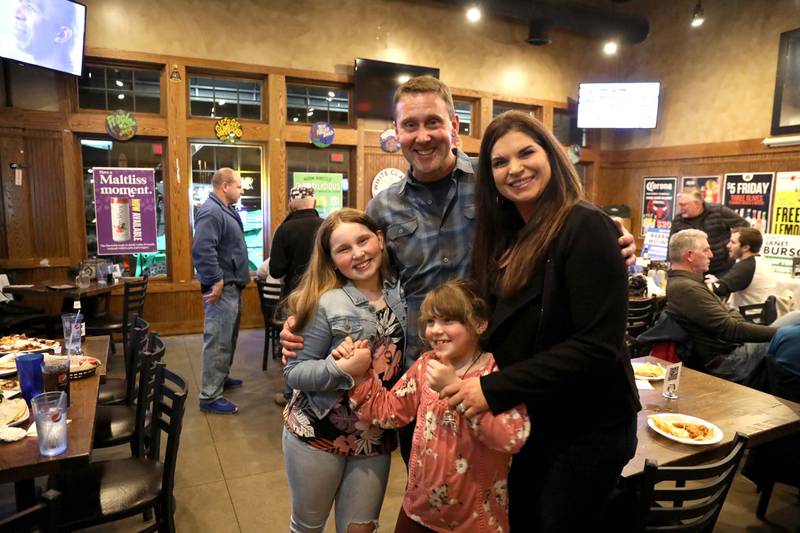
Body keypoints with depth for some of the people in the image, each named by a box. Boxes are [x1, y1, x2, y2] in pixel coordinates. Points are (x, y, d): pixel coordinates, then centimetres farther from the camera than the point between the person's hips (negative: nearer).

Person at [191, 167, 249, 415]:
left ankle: (221, 378, 35)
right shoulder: (210, 212, -18)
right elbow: (203, 250, -29)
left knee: (228, 338, 21)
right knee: (218, 342, -6)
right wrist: (216, 281, -25)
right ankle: (210, 397, 0)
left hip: (233, 287, 11)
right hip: (222, 289, -11)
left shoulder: (226, 210, 16)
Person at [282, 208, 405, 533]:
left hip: (375, 438, 3)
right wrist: (340, 369, -28)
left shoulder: (402, 294, -5)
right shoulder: (326, 303, -17)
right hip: (317, 434, -3)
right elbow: (293, 371, -14)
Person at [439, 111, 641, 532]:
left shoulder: (585, 228, -18)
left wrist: (495, 390, -24)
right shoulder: (508, 237, 5)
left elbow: (598, 345, -24)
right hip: (526, 423, 7)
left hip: (586, 431, -7)